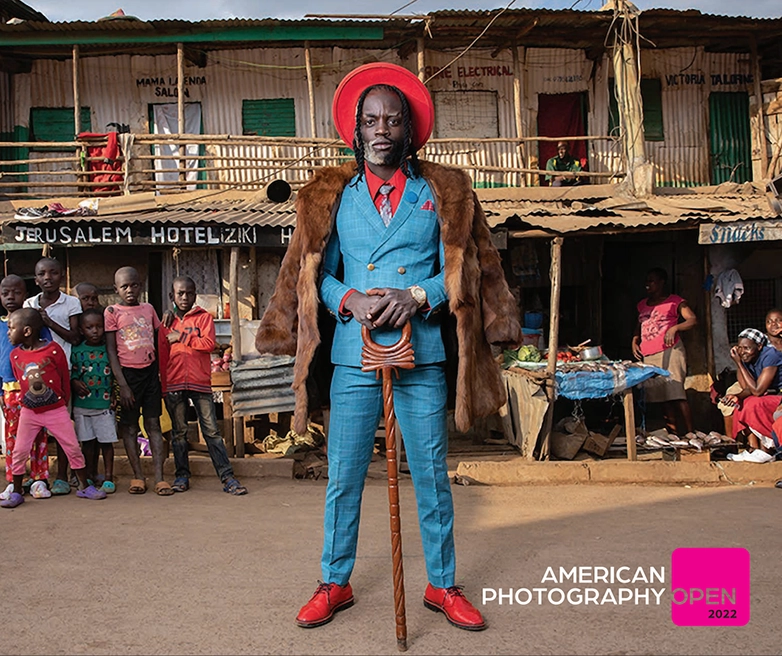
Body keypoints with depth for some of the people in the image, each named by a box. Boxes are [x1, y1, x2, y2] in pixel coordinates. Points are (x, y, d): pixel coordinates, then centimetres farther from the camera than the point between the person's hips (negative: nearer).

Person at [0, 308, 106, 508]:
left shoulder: (53, 349, -13)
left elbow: (65, 377, -3)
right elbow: (19, 381, 11)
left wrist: (64, 402, 4)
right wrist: (28, 400, 10)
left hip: (57, 410, -3)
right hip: (29, 412, 3)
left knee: (73, 448, 2)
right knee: (19, 452, 4)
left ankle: (84, 487, 15)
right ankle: (16, 493, 19)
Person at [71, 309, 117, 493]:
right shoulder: (76, 351, 3)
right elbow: (71, 372, 9)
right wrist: (75, 382, -12)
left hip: (105, 403, -1)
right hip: (82, 404, 2)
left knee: (106, 441, 2)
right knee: (88, 441, 11)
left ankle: (108, 478, 11)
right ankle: (90, 475, 23)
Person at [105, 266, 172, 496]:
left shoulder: (148, 309, 8)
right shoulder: (112, 312, -4)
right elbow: (111, 350, -7)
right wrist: (122, 384, -12)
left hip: (150, 371, 3)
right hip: (128, 373, -3)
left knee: (153, 424, 2)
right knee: (129, 426, 4)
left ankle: (159, 477, 2)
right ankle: (137, 476, 14)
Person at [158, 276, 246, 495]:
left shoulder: (204, 317, 8)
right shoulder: (167, 321, 13)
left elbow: (209, 344, -8)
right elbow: (162, 356, 11)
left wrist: (182, 338, -6)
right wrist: (164, 386, 6)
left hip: (200, 382, -2)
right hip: (174, 384, 2)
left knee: (211, 430, -3)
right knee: (178, 432, 8)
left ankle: (227, 477, -4)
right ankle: (182, 476, 19)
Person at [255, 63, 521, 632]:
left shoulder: (443, 191, 8)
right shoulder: (331, 195, 11)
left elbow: (461, 270, 3)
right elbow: (314, 274, 10)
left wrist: (416, 297, -14)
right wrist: (349, 300, -11)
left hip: (423, 355, 0)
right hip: (354, 356, 1)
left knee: (433, 477, 7)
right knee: (343, 478, 7)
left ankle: (443, 585, 24)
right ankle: (335, 584, 24)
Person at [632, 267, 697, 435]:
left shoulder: (674, 301, 2)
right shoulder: (643, 305, 20)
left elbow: (693, 320, -8)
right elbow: (639, 327, 30)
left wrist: (674, 328, -23)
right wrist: (635, 341, 12)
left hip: (669, 352, -6)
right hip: (648, 356, 6)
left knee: (675, 393, -14)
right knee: (662, 396, 6)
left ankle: (690, 433, -11)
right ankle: (673, 434, 10)